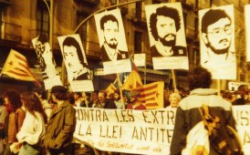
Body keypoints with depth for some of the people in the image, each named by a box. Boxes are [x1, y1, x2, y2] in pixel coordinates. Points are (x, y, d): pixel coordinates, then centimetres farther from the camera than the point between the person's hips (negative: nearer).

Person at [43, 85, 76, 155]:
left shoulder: (68, 108, -10)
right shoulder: (56, 108, 18)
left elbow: (68, 128, -16)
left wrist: (56, 142, -17)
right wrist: (47, 140, 7)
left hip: (61, 147, -8)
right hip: (51, 146, 9)